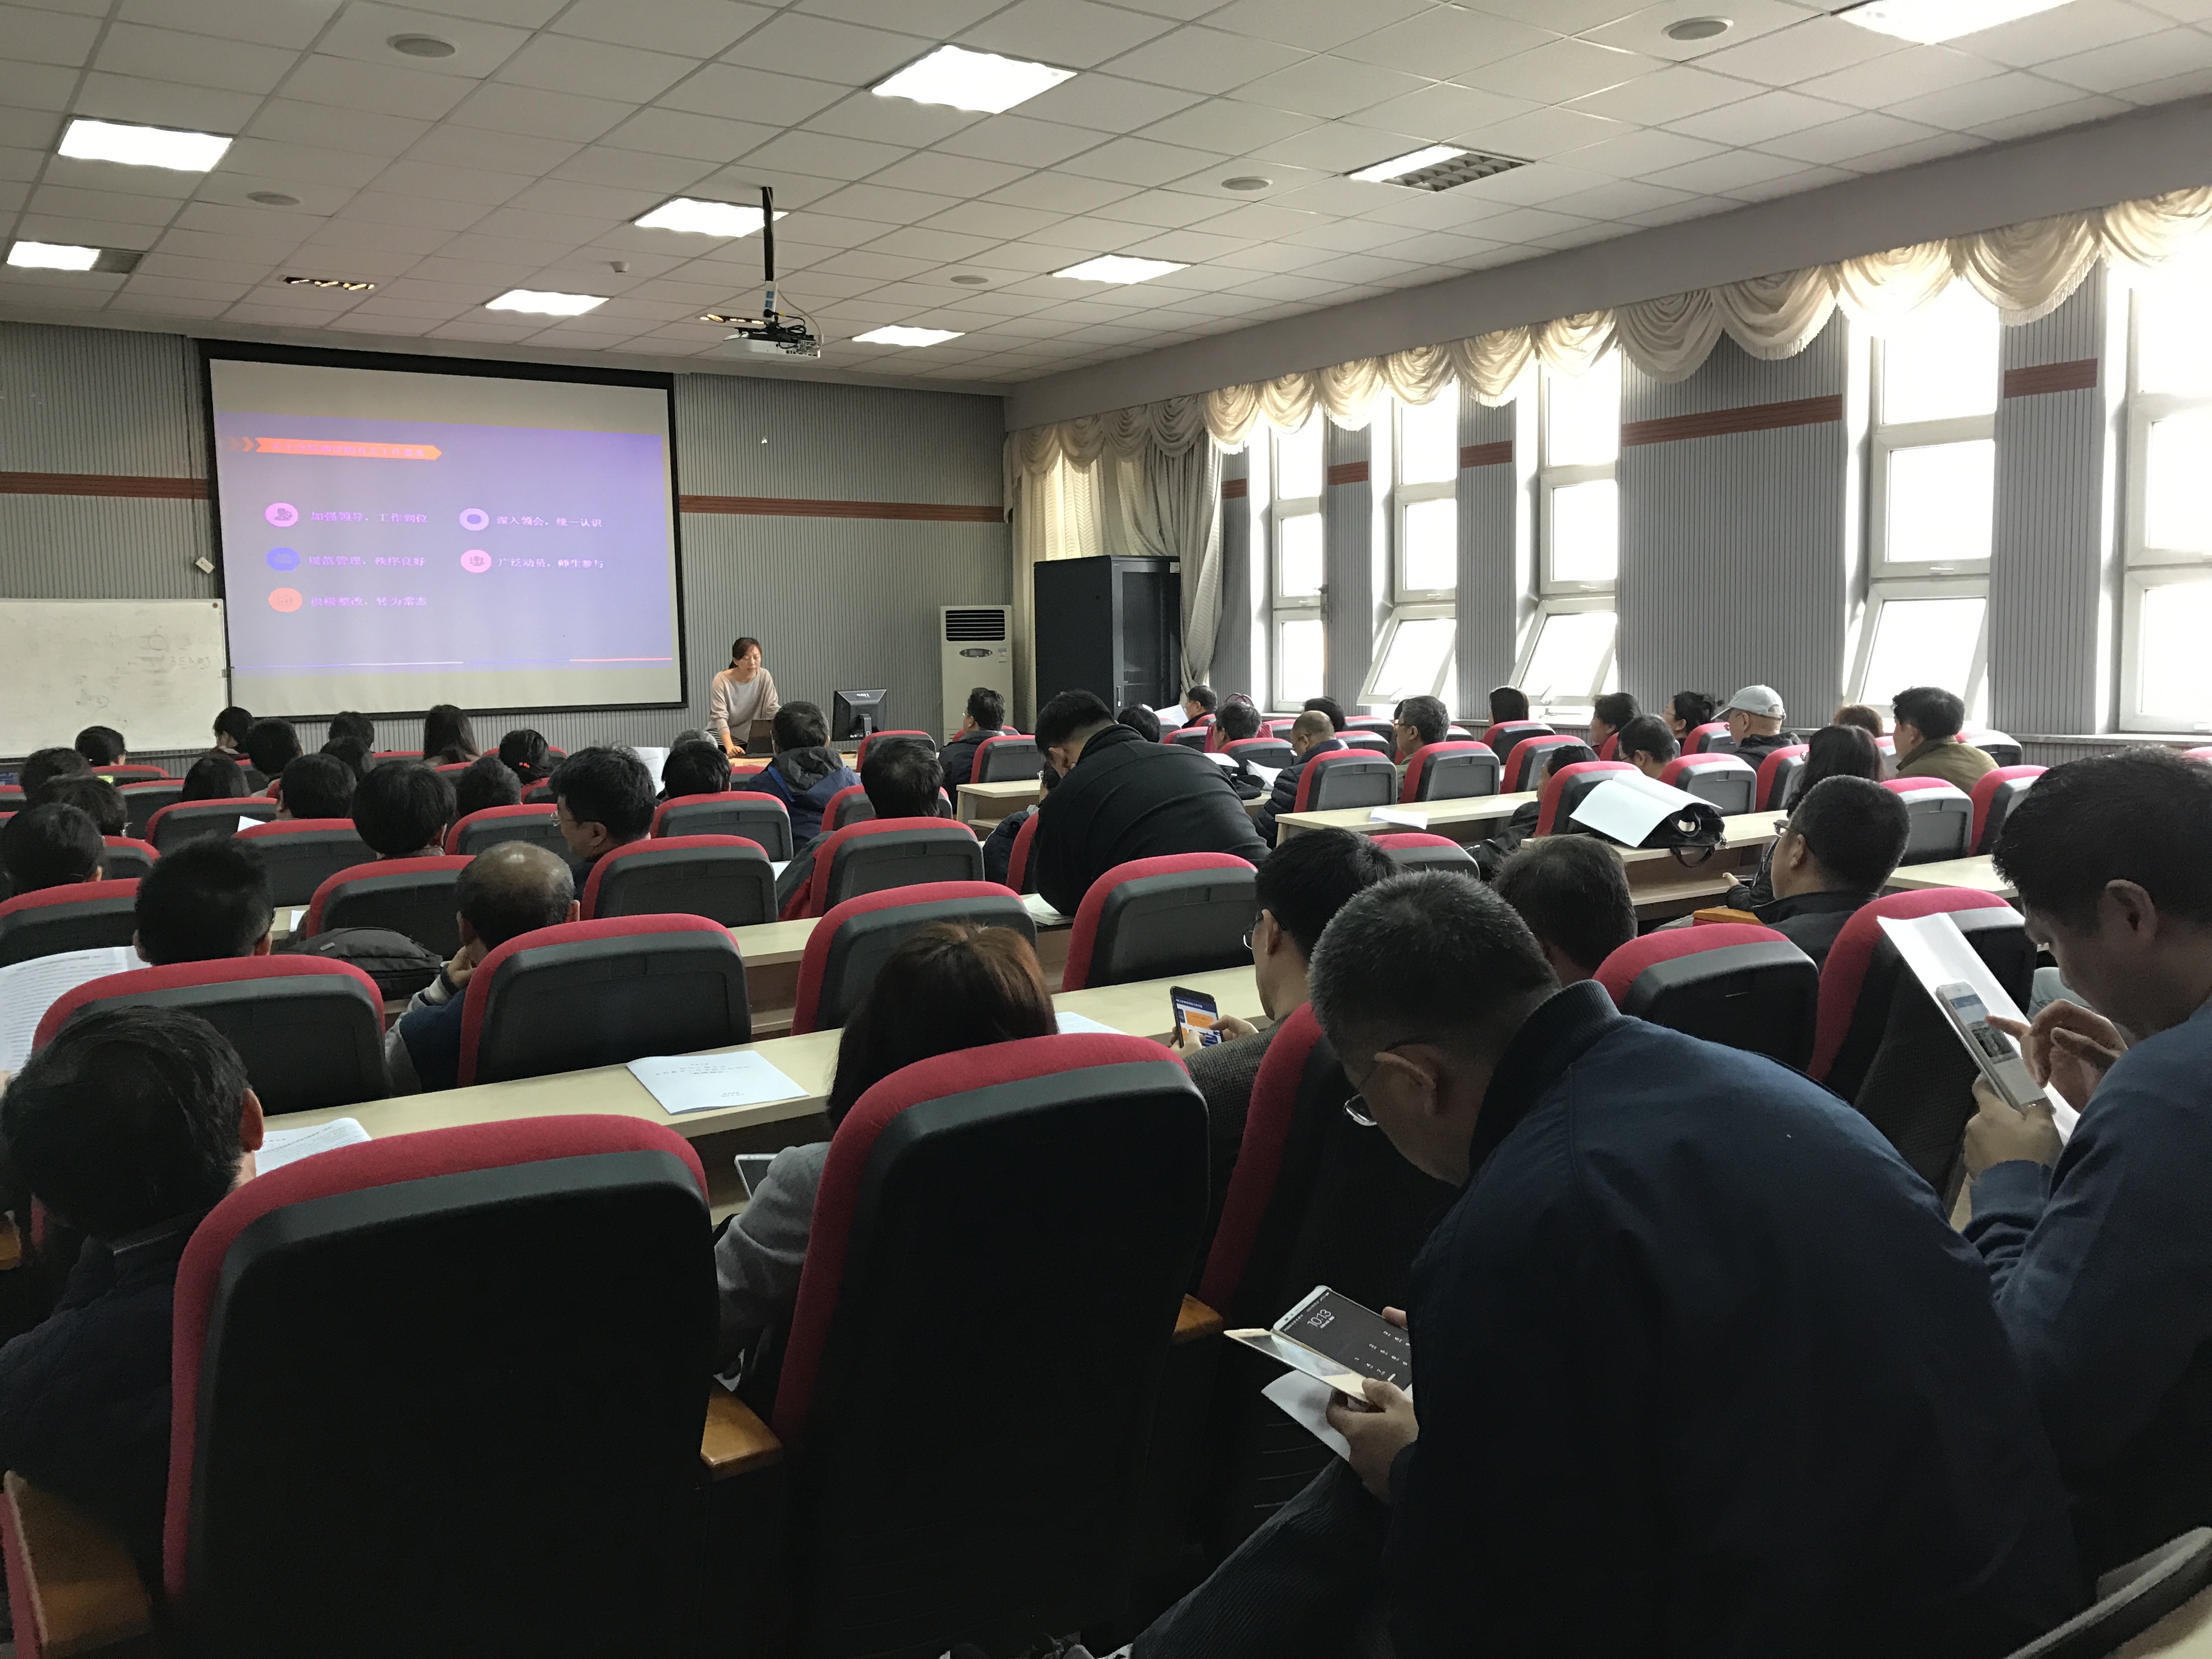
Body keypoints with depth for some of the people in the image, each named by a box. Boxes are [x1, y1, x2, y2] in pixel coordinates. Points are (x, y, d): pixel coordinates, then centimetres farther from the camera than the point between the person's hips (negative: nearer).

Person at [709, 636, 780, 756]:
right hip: (721, 740, -3)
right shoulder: (721, 681, -14)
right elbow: (720, 717, -22)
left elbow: (774, 710, -8)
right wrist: (730, 746, -38)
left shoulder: (765, 677, -4)